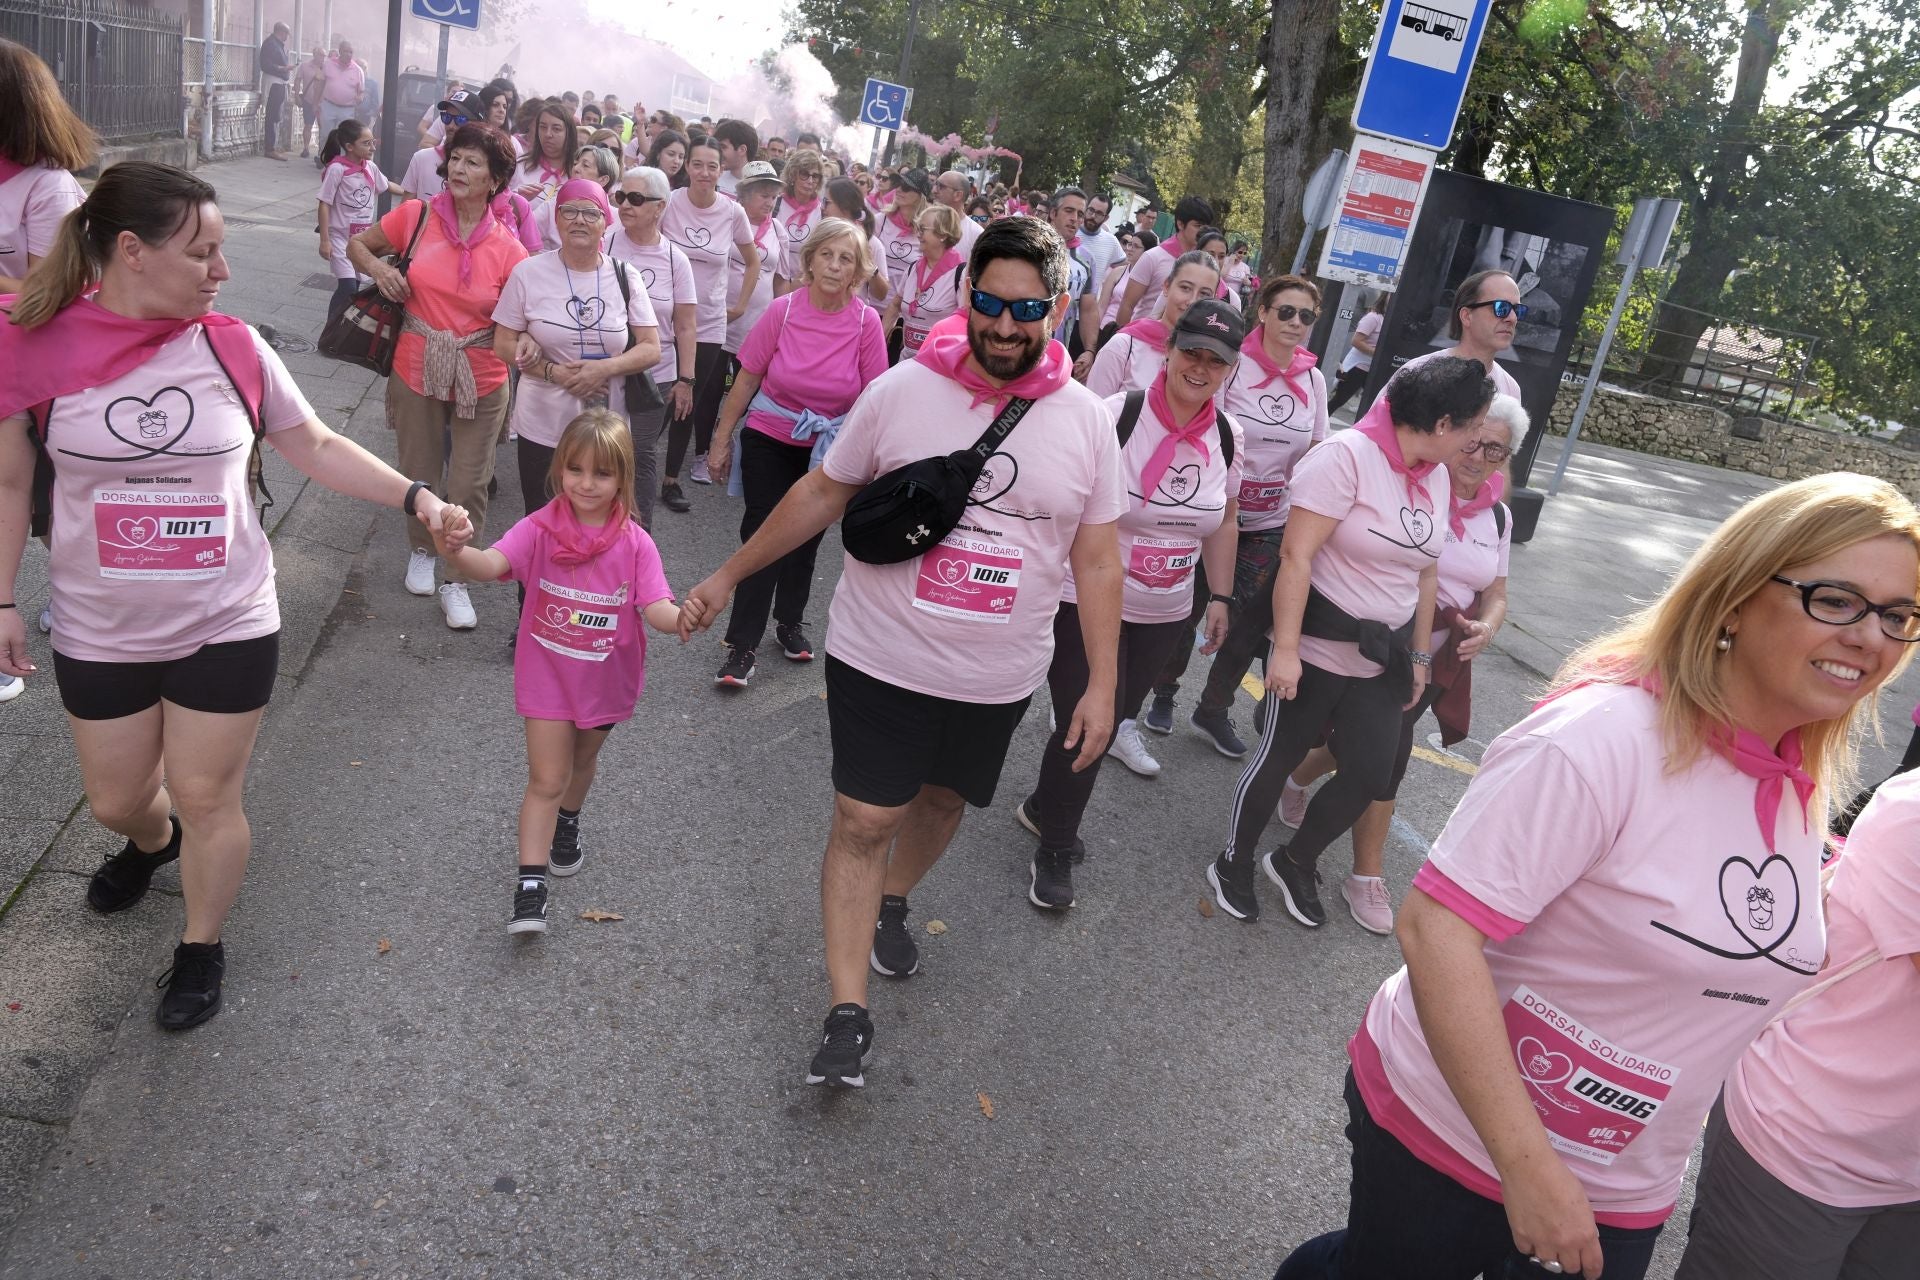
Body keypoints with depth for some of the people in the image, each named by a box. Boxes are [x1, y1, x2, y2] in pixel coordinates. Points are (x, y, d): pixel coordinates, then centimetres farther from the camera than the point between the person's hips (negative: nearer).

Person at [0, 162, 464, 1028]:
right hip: (99, 633, 1)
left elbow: (315, 446, 2)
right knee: (115, 800, 18)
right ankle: (152, 844, 55)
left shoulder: (231, 347, -8)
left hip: (228, 626, -1)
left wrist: (415, 498, -8)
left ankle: (201, 948, 32)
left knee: (207, 797, 8)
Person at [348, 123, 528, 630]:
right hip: (417, 372, 1)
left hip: (481, 382, -1)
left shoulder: (507, 249, -8)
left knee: (468, 485, 4)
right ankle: (421, 551, 44)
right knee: (419, 473, 17)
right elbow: (356, 244, 12)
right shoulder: (416, 217, -4)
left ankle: (456, 581, 21)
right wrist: (380, 269, -9)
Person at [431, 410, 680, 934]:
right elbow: (492, 565, -32)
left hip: (606, 679, 2)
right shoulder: (541, 528, -17)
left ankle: (566, 823, 56)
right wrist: (455, 552, -55)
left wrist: (682, 617, -47)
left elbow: (656, 608, -23)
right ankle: (530, 887, 4)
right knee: (547, 778, -2)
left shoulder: (634, 543, -16)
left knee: (582, 758, 27)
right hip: (547, 675, -2)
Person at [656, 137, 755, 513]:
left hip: (709, 323, 1)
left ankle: (671, 479, 16)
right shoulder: (669, 204, -8)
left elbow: (753, 263, 11)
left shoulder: (733, 212, -3)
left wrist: (740, 304, 7)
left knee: (691, 402, 5)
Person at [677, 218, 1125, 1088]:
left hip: (997, 678, 3)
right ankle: (848, 1011, 10)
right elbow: (823, 492, 2)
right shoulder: (903, 389, -9)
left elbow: (1096, 561, 0)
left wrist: (1101, 684, -3)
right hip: (881, 657, -2)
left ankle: (890, 905, 51)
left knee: (942, 799, 21)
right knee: (865, 820, -1)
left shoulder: (1085, 420, -4)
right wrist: (728, 576, 4)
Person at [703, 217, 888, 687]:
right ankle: (742, 646, 3)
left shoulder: (867, 322, -12)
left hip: (827, 446, 1)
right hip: (769, 438, -1)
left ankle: (789, 623, 35)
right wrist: (721, 441, -3)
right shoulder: (783, 310, -14)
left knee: (805, 539, 15)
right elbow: (747, 380, -6)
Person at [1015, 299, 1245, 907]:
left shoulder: (1227, 437, 0)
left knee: (1109, 721, 15)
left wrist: (1219, 595, 13)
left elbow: (1222, 520, 13)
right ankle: (1053, 851, 19)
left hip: (1165, 613, 5)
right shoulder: (1116, 416, -16)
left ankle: (1045, 807, 42)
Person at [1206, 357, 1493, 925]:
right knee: (1278, 759, 8)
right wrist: (1285, 649, -25)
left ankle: (1295, 863, 31)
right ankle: (1234, 863, 29)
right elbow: (1296, 556, -22)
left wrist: (1418, 655, 15)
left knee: (1371, 775, 8)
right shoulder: (1347, 456, -18)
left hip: (1381, 661, 7)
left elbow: (1424, 572, 13)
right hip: (1317, 651, -7)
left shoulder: (1435, 476, 5)